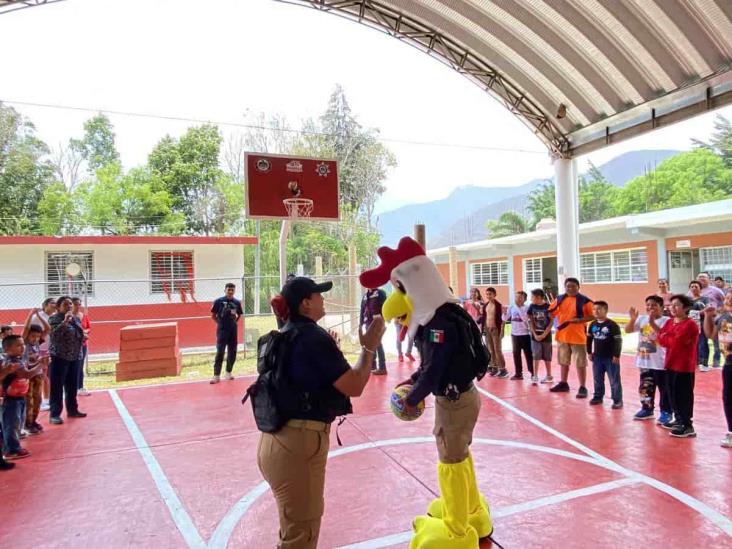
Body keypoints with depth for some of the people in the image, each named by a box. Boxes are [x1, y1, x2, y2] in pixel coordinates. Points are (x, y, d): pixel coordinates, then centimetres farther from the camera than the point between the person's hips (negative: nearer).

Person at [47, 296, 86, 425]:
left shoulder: (75, 318, 12)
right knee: (57, 387, -3)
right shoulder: (54, 318, -7)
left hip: (74, 356, 6)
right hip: (59, 356, -6)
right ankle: (54, 414, 2)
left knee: (73, 385, 13)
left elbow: (81, 334, 20)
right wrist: (65, 322, -28)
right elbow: (54, 335, -23)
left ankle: (72, 410, 25)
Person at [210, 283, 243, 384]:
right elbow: (213, 316, 2)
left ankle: (229, 372, 25)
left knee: (232, 352, 10)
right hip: (222, 330, -4)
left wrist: (234, 322, 4)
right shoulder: (219, 301, -6)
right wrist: (220, 323, -4)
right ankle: (216, 375, -3)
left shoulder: (237, 302, 2)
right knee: (220, 353, -6)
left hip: (233, 330, 4)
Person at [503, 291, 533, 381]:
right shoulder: (512, 307, 3)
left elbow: (525, 318, -25)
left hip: (525, 334, -5)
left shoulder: (527, 308, -10)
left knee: (528, 354, 2)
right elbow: (505, 319, 4)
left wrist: (518, 308, -23)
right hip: (514, 334, 5)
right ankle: (518, 373, 20)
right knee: (516, 354, 11)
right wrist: (505, 312, -15)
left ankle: (533, 373, 12)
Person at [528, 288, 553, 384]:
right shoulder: (532, 306, -1)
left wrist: (544, 335, -12)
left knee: (547, 357, 9)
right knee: (536, 356, -1)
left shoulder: (548, 306, -10)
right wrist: (535, 334, -6)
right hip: (535, 335, 2)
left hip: (546, 335, -2)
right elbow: (531, 321, 3)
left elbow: (551, 322, -8)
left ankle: (549, 376, 23)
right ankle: (535, 376, 4)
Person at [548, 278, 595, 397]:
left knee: (580, 364, 0)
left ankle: (582, 388, 8)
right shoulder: (559, 299, 7)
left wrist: (580, 320, -21)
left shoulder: (584, 300, -8)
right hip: (562, 335, 6)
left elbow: (593, 316, -8)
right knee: (563, 362, 17)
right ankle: (563, 384, 31)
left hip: (578, 337, -5)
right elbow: (552, 314, 15)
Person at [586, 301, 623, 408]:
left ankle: (617, 400, 8)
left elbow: (618, 341, -14)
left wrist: (616, 355, -15)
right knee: (597, 379, 14)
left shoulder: (612, 325, -13)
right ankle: (598, 396, 27)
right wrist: (589, 352, 11)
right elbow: (589, 339, 15)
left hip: (610, 357, -6)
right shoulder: (592, 325, 4)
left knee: (614, 380, 1)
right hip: (597, 357, 6)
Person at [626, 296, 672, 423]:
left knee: (664, 388, 5)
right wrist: (633, 319, -14)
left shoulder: (665, 320, -12)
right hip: (644, 361, 6)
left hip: (660, 362, -6)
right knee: (645, 387, 16)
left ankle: (666, 412, 17)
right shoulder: (642, 319, 5)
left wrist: (652, 322, -33)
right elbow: (628, 330, 1)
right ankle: (647, 409, 30)